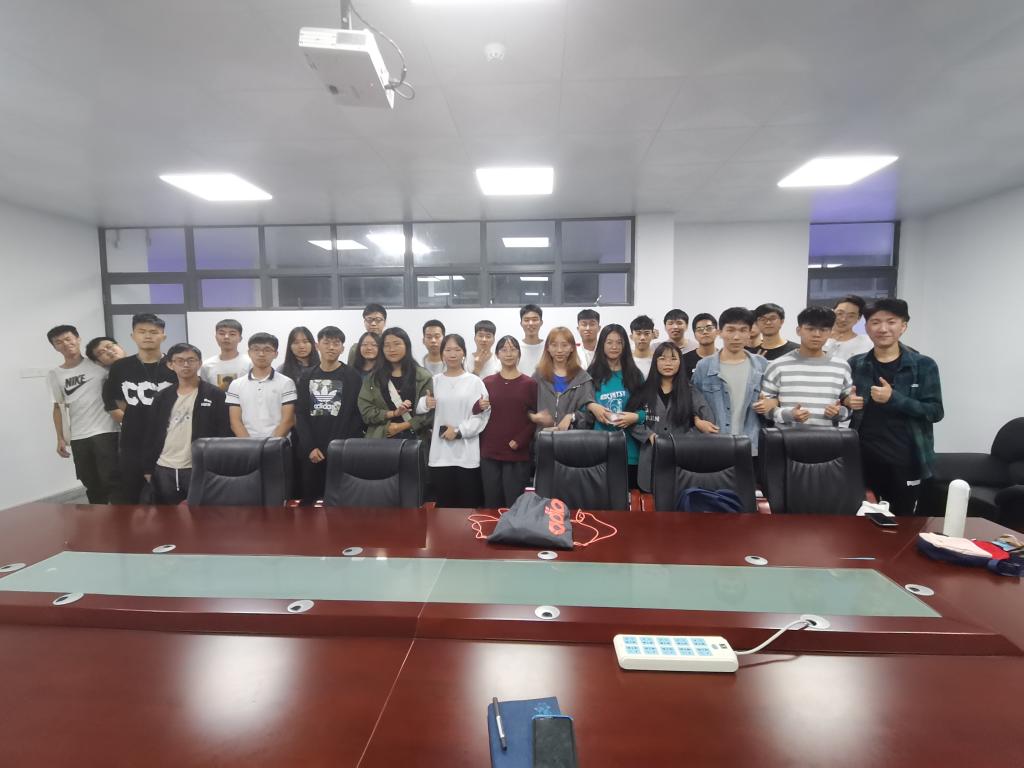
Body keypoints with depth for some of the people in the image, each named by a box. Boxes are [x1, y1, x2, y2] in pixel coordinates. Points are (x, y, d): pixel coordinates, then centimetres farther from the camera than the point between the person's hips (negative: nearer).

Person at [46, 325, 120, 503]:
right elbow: (58, 407, 12)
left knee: (110, 480, -6)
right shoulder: (54, 375, 10)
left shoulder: (98, 364, -1)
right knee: (91, 484, 13)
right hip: (77, 437, 4)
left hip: (105, 432, -4)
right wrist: (60, 439, 9)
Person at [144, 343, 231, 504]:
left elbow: (224, 432, -7)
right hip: (163, 469, 5)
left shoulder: (215, 394, -4)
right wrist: (148, 468, 8)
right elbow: (152, 432, 12)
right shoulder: (162, 396, 10)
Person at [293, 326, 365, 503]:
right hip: (311, 451, 3)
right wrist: (309, 447, -6)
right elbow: (300, 415, 5)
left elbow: (358, 414, -5)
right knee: (309, 498, 9)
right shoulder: (307, 377, 10)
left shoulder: (352, 376, 0)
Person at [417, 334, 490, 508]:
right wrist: (425, 404, -10)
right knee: (444, 504, 8)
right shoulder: (435, 381, 10)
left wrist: (459, 431, -14)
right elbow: (418, 408, 11)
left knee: (469, 505, 0)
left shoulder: (475, 381, 1)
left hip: (467, 454, -2)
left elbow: (482, 415, -6)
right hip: (440, 454, 2)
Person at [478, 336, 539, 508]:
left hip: (518, 455, -2)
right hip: (489, 453, 2)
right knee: (491, 504, 8)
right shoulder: (487, 382, 8)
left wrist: (519, 441, -10)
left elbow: (535, 417, 0)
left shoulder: (530, 383, 2)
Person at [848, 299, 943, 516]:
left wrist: (894, 399, -20)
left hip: (904, 460, -1)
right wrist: (847, 401, -7)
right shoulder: (855, 364, 5)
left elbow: (935, 411, -6)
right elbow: (842, 401, 16)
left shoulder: (923, 365, -1)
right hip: (863, 459, 2)